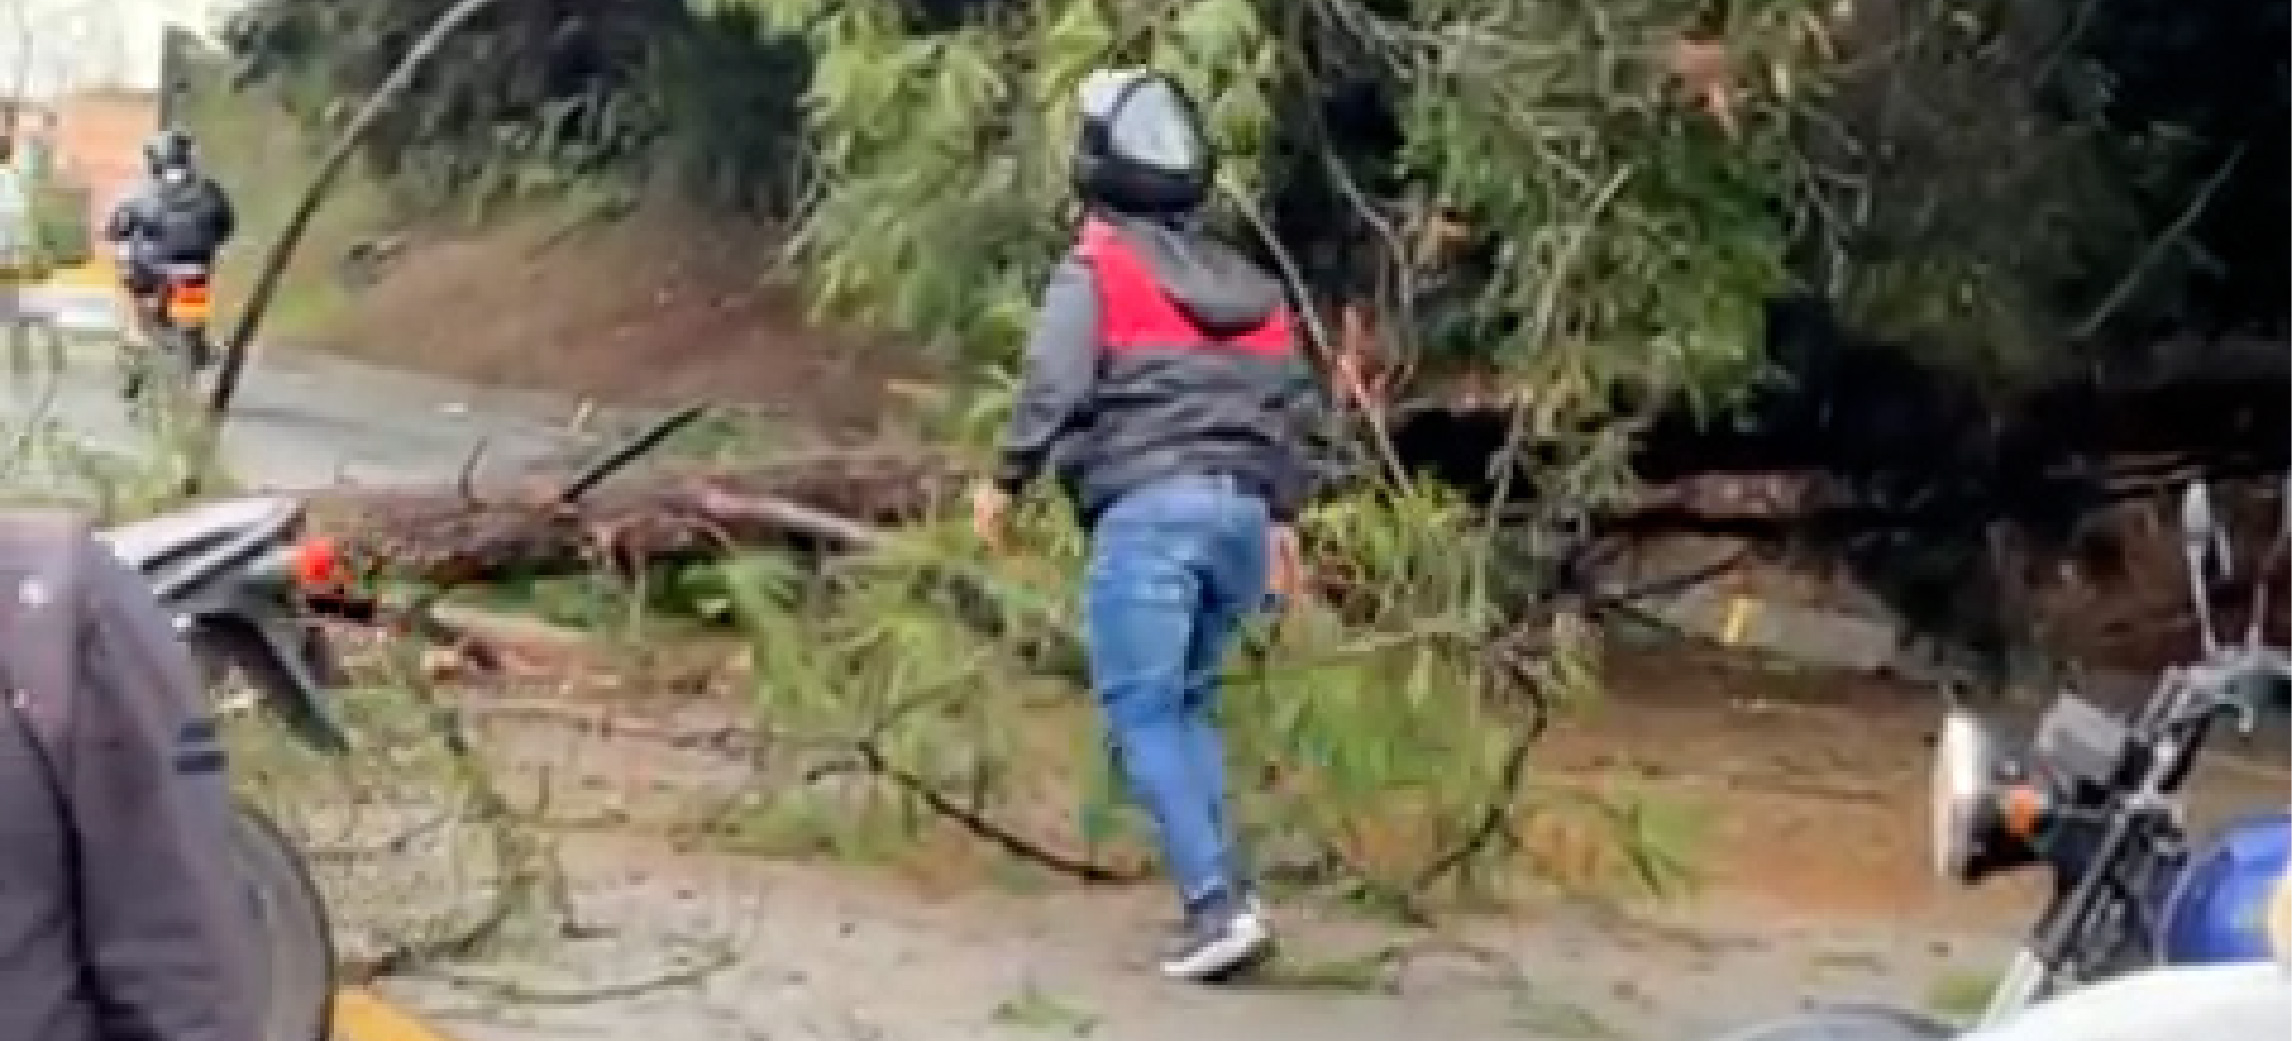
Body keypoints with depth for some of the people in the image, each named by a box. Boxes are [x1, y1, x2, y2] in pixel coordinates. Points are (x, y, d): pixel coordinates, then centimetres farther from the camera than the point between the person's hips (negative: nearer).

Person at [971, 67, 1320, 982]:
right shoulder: (1245, 282, 19)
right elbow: (1292, 402, 19)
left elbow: (1053, 386, -10)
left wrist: (1007, 480, 1)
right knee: (1186, 704, 18)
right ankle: (1227, 892, 9)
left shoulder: (1095, 268, 0)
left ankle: (1217, 904, -14)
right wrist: (1282, 514, 25)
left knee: (1143, 714, -3)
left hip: (1148, 509, -6)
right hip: (1240, 509, 7)